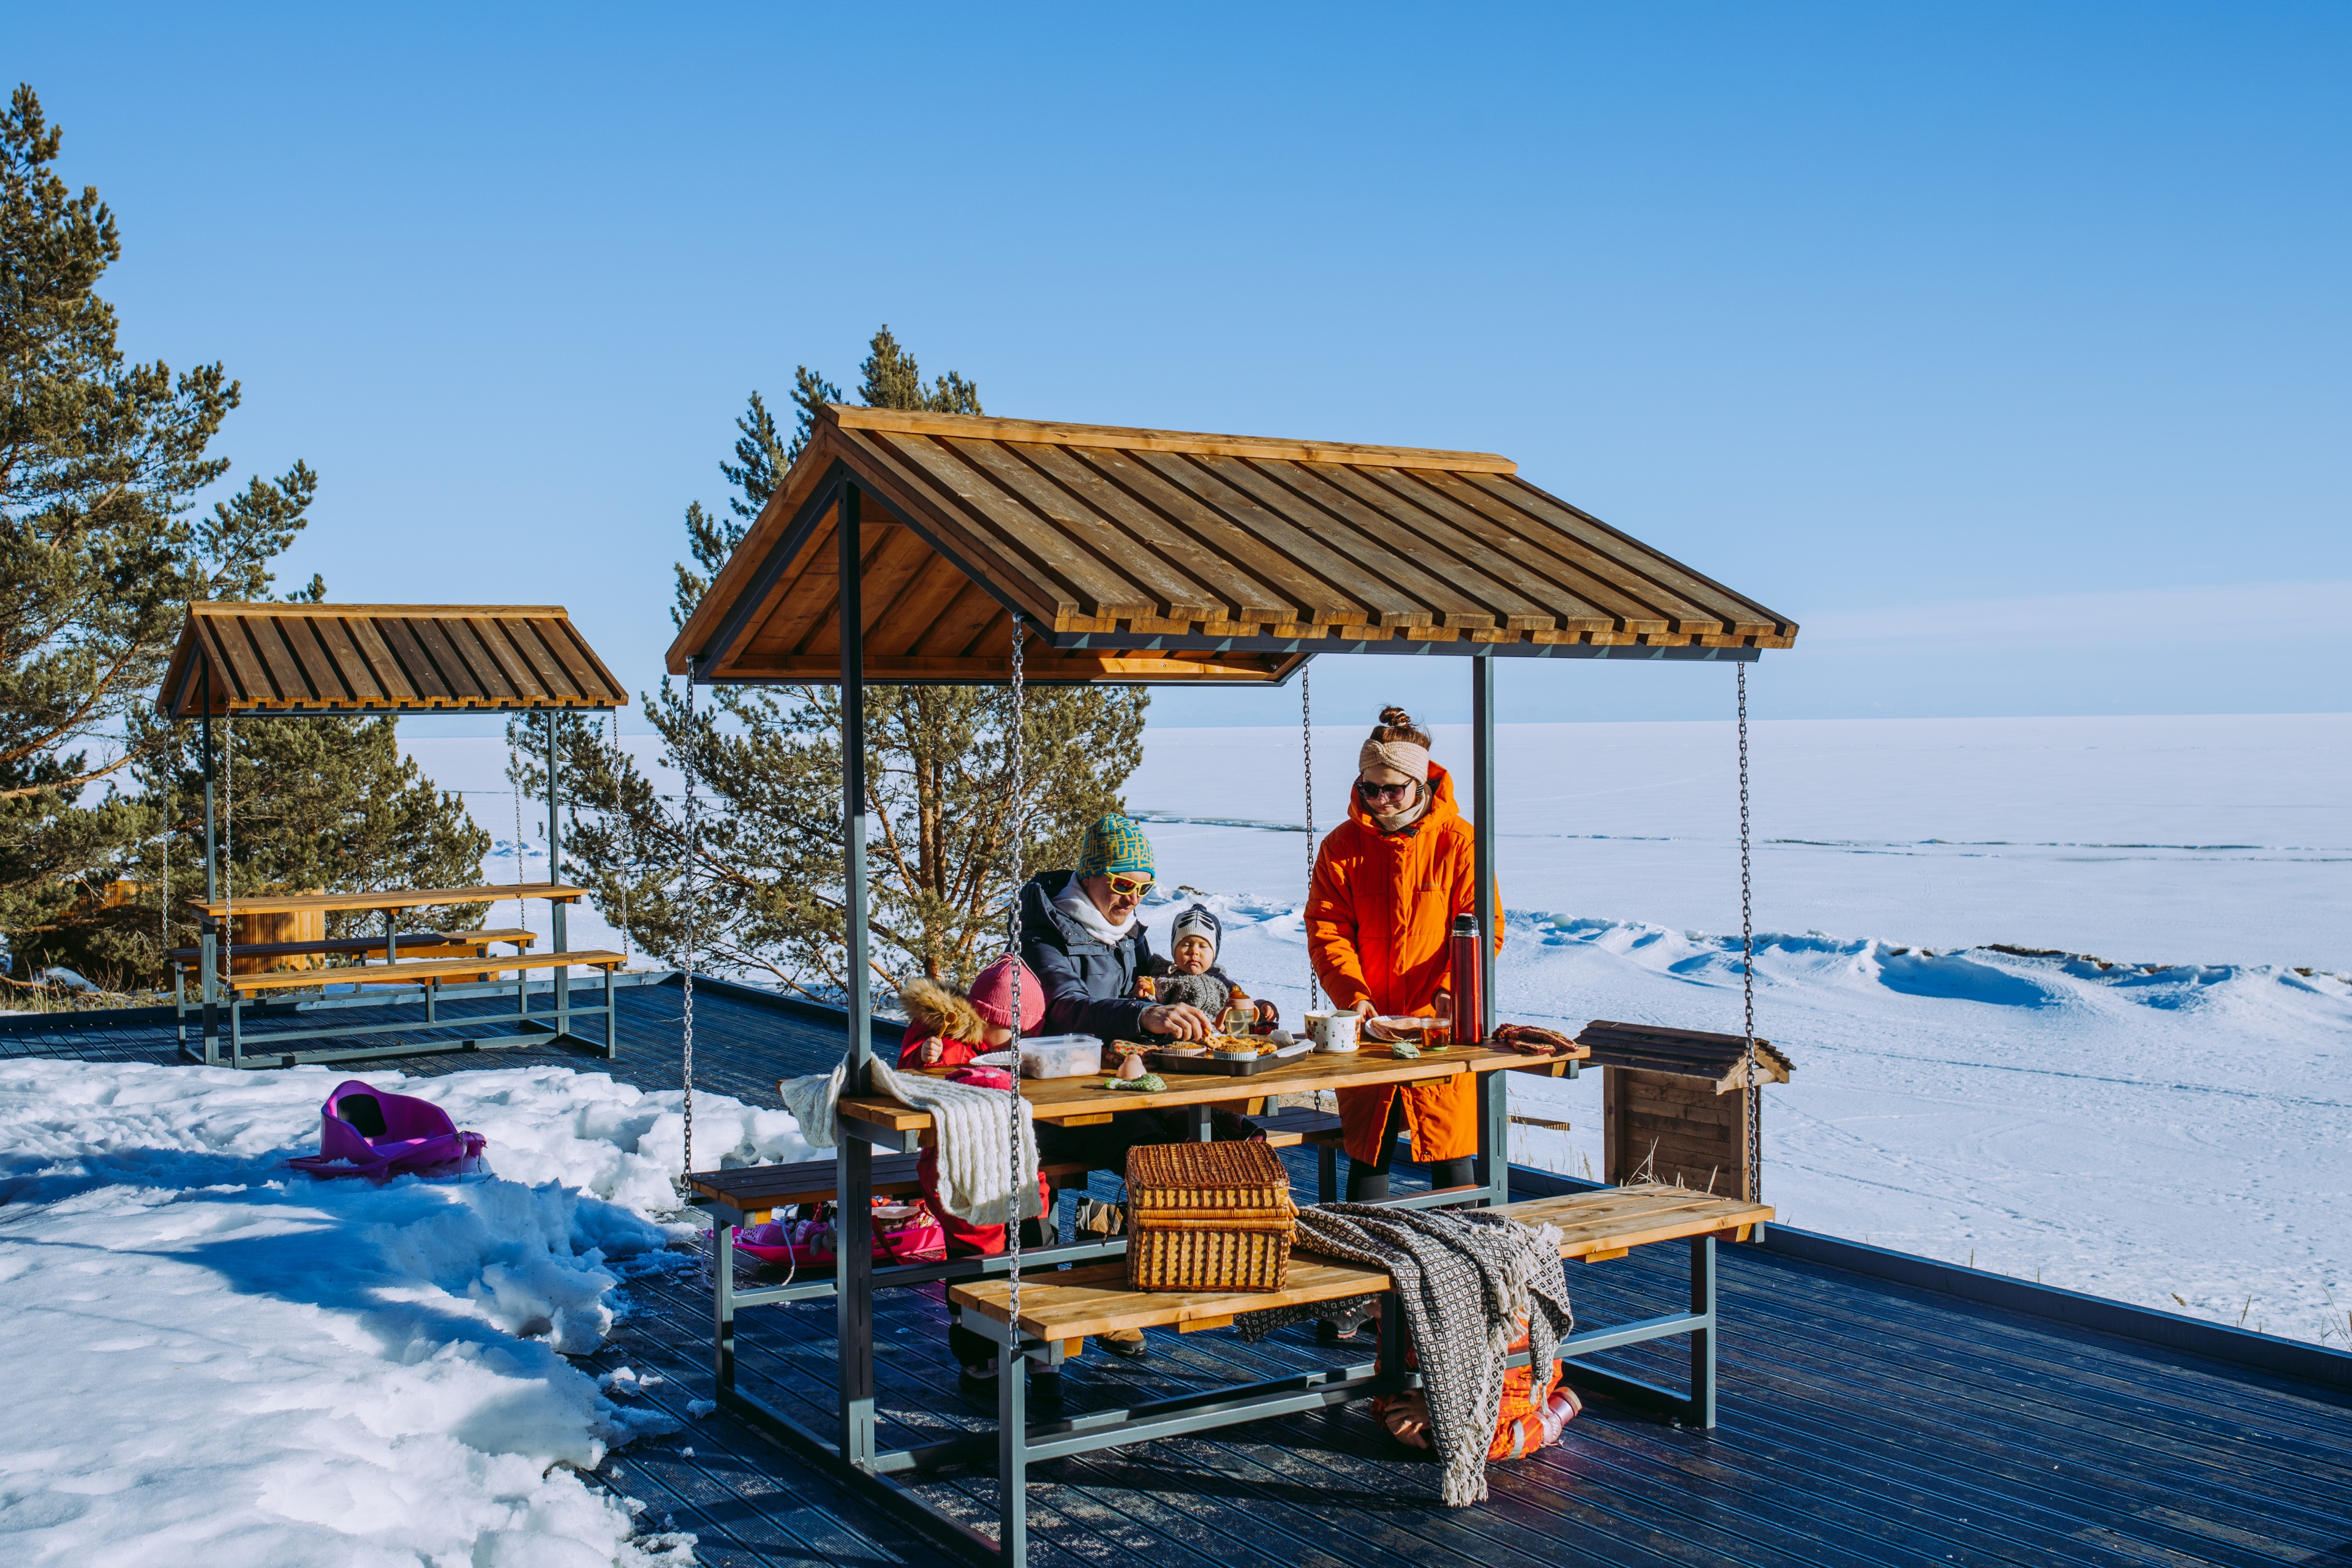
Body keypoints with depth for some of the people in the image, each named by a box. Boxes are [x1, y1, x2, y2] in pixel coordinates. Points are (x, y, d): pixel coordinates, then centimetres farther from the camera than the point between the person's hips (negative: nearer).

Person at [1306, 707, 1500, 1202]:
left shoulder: (1458, 841, -1)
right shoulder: (1342, 846, 4)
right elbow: (1327, 933, 1)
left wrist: (1450, 989, -17)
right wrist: (1355, 998, -13)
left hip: (1440, 1026, -1)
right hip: (1368, 1027, 2)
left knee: (1451, 1151, 0)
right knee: (1367, 1153, 6)